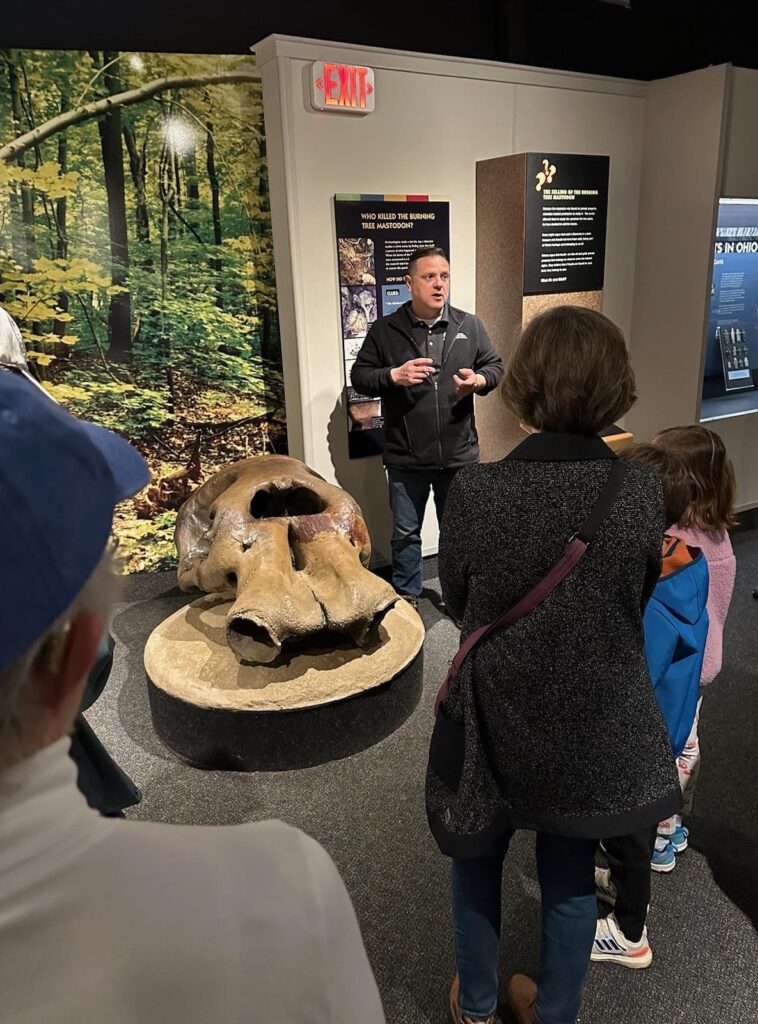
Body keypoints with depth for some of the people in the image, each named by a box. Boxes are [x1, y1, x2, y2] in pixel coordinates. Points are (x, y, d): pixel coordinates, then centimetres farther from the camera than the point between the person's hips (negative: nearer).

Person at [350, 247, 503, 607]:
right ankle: (406, 595, 35)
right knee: (406, 532, 14)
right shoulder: (385, 329, -4)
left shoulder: (469, 325, 1)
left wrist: (478, 381, -14)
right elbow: (359, 376, 0)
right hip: (406, 458, -1)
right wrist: (393, 376, -19)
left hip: (459, 454, 2)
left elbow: (495, 367, 9)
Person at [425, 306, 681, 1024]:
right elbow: (638, 604, -2)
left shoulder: (474, 491, -23)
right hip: (598, 728, 2)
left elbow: (457, 603, -8)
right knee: (571, 876, 24)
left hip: (498, 721, -1)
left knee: (477, 862, 25)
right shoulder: (644, 492, -17)